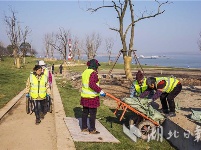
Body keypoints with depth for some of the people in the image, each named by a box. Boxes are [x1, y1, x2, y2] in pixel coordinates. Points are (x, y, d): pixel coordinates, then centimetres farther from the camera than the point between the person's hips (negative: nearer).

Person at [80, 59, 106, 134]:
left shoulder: (85, 72, 10)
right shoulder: (93, 73, -18)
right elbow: (92, 84, -28)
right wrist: (100, 90, -23)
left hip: (84, 96, 9)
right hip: (92, 97, -9)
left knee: (85, 112, 16)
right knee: (92, 113, 2)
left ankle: (84, 128, 26)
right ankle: (92, 130, 10)